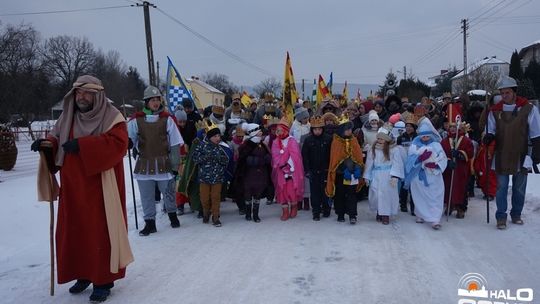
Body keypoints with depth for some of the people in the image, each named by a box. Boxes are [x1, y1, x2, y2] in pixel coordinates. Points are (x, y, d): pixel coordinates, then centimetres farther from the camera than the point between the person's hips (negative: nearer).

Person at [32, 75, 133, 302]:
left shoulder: (112, 117, -7)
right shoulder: (67, 117, 12)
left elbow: (117, 144, -20)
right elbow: (57, 139, 21)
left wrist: (82, 145, -25)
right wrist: (47, 144, -3)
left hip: (101, 188, -6)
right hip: (73, 187, 6)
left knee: (101, 231, -1)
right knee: (75, 230, 11)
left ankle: (104, 279, 11)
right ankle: (83, 273, 28)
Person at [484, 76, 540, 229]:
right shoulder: (495, 111, 0)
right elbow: (491, 131, 6)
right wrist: (488, 137, -17)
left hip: (521, 157, 0)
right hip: (501, 157, 1)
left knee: (519, 188, 13)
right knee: (501, 187, 5)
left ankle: (516, 214, 29)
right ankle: (501, 216, 14)